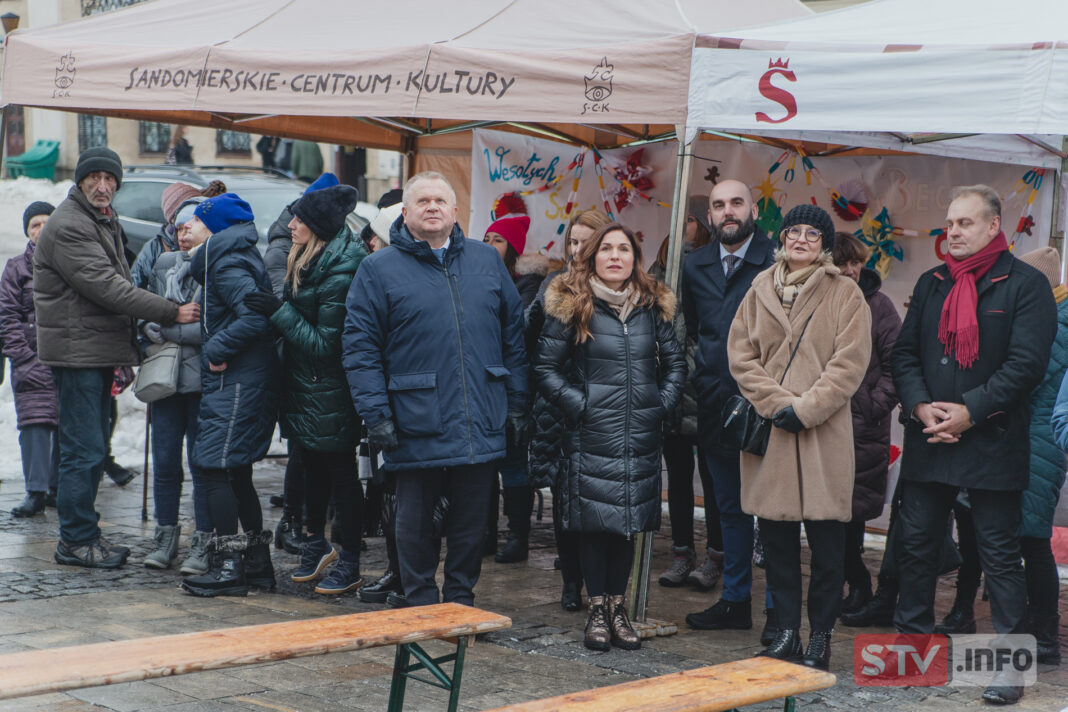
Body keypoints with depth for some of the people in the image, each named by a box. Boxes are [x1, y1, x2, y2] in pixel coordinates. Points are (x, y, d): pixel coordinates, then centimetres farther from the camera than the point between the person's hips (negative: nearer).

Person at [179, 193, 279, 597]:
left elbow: (255, 317, -27)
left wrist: (217, 350, -18)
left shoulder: (227, 264, -13)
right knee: (237, 475, 15)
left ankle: (229, 567, -8)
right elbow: (257, 313, 18)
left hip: (235, 383, -11)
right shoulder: (237, 257, 18)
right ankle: (257, 563, 20)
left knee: (217, 469, -9)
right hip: (252, 381, 11)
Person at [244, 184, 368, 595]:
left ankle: (350, 564, 12)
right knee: (313, 469, 19)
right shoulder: (307, 261, 8)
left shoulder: (340, 275, -22)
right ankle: (316, 545, 35)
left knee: (341, 473, 2)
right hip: (304, 389, 9)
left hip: (331, 395, -9)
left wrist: (279, 312, -21)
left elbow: (326, 343, -22)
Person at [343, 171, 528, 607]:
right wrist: (376, 416, -12)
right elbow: (359, 345, -5)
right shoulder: (379, 269, 0)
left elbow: (514, 334, 12)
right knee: (415, 522, 7)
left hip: (482, 425, 3)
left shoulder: (486, 261, 10)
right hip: (416, 427, -3)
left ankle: (461, 602, 25)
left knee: (471, 520, 11)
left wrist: (516, 404, 6)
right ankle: (421, 609, 21)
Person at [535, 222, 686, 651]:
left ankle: (617, 605, 15)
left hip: (641, 435, 4)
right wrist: (579, 406, -8)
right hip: (592, 435, -3)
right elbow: (546, 369, -1)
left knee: (630, 517, 6)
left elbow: (675, 362, 19)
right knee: (594, 517, -1)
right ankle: (597, 608, 9)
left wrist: (663, 404, 6)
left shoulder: (653, 306, 10)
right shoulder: (571, 306, -1)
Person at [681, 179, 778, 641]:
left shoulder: (778, 262, -6)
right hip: (715, 406, 6)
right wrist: (705, 363, 13)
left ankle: (777, 608, 5)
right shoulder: (694, 265, 10)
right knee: (730, 507, 14)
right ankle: (735, 601, 24)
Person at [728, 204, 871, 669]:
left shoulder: (845, 294, 2)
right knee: (776, 535, 6)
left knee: (826, 539, -1)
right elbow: (740, 354, 7)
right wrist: (777, 403, -6)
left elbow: (850, 363, -5)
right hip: (768, 428, 3)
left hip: (824, 432, -3)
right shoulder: (762, 290, 12)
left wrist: (805, 408, -12)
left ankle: (820, 636, 8)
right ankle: (787, 628, 15)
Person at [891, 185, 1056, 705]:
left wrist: (970, 411, -16)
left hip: (993, 442, -5)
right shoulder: (931, 284, 12)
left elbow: (1026, 363, -12)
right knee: (917, 544, 11)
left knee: (999, 553, 1)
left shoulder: (1025, 285, -5)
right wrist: (920, 405, -7)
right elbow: (905, 351, 11)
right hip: (928, 441, 5)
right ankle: (913, 639, 25)